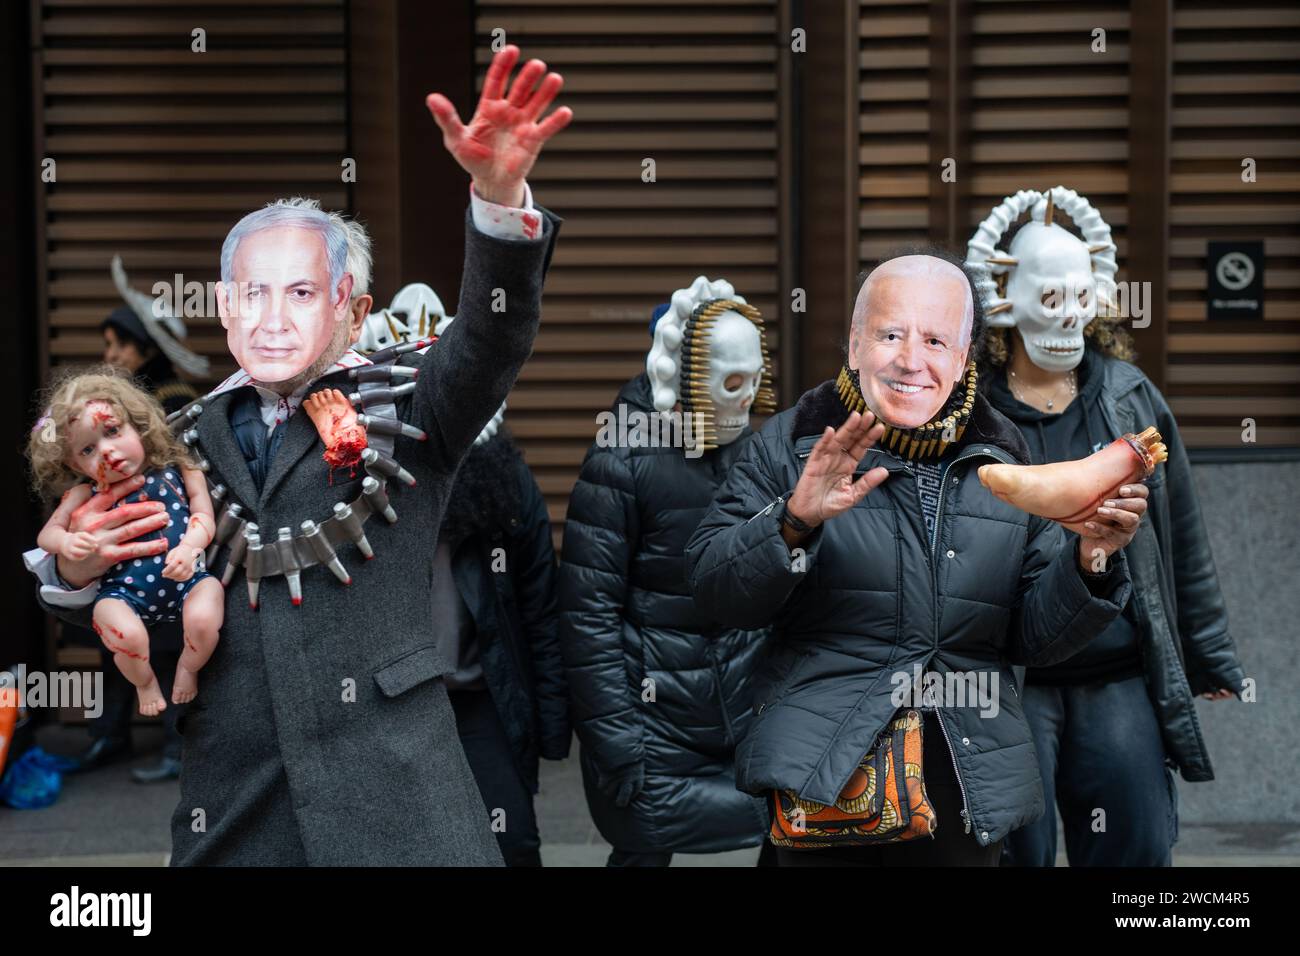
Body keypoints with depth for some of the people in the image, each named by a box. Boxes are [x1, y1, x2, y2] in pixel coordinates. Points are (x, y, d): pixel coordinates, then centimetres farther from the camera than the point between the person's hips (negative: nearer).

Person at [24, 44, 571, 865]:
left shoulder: (402, 405, 4)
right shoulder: (193, 438, 13)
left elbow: (495, 337, -15)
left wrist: (500, 194, -33)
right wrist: (73, 570, -6)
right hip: (231, 796, 3)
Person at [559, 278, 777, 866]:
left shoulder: (752, 454, 5)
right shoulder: (622, 463, -13)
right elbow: (588, 613, -14)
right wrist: (615, 741, -16)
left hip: (747, 723, 5)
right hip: (655, 726, -5)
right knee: (644, 852, 7)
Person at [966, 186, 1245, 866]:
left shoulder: (1134, 400, 8)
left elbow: (1184, 537, 14)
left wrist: (1209, 656, 15)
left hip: (1122, 683, 3)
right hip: (1006, 685, -3)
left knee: (1138, 846, 7)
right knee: (1018, 852, 3)